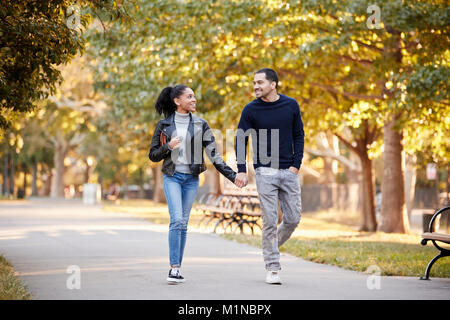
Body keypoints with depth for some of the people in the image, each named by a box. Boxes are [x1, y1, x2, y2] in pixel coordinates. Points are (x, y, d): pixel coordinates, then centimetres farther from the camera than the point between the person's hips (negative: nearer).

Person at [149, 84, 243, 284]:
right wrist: (168, 147, -14)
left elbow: (213, 154, 1)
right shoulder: (164, 125, 2)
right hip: (172, 176, -2)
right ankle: (174, 268, -14)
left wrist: (232, 175, -8)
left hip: (191, 178, 2)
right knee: (177, 219, -16)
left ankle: (177, 269, 12)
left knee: (183, 223, 4)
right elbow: (153, 156, 6)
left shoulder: (200, 125, 5)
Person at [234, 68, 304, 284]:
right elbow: (240, 140, 1)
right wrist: (241, 170, -8)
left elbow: (298, 135, 10)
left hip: (288, 171, 2)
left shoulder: (291, 106, 4)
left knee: (293, 218, 3)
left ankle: (272, 246, 29)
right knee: (270, 220, -5)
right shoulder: (251, 110, -2)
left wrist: (296, 164, 0)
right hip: (265, 171, -2)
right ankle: (273, 268, 2)